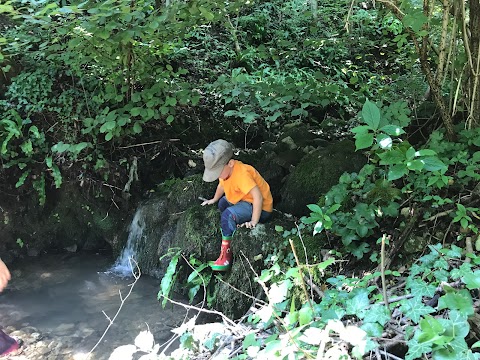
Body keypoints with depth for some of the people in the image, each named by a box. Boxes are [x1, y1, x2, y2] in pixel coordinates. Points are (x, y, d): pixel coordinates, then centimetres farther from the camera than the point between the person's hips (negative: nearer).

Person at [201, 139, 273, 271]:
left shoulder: (241, 174, -32)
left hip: (261, 209, -10)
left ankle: (226, 254, -18)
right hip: (244, 201, 10)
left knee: (228, 215, -27)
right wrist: (214, 200, 32)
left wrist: (254, 222, -32)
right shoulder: (225, 169, -4)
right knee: (222, 202, 26)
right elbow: (222, 185, 19)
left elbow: (258, 197, -35)